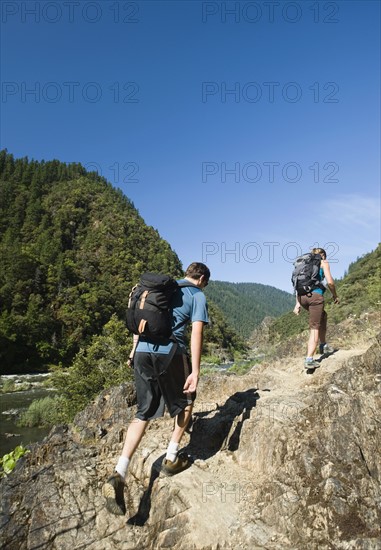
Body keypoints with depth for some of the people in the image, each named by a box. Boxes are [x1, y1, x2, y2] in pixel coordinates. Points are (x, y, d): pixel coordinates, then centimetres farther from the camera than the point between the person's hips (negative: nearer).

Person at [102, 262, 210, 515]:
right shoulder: (198, 295, 6)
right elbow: (196, 333, -6)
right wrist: (195, 371, -7)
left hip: (143, 352, 5)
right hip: (170, 352, -5)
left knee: (144, 413, 12)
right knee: (185, 401, 22)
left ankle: (118, 475, 2)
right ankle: (172, 458, 26)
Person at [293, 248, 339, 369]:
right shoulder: (323, 263, 11)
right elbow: (330, 282, -3)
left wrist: (298, 303, 15)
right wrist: (335, 295, 11)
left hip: (302, 296, 6)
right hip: (315, 295, -6)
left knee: (323, 316, 29)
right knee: (315, 328, -3)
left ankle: (323, 345, 33)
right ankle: (309, 359, -11)